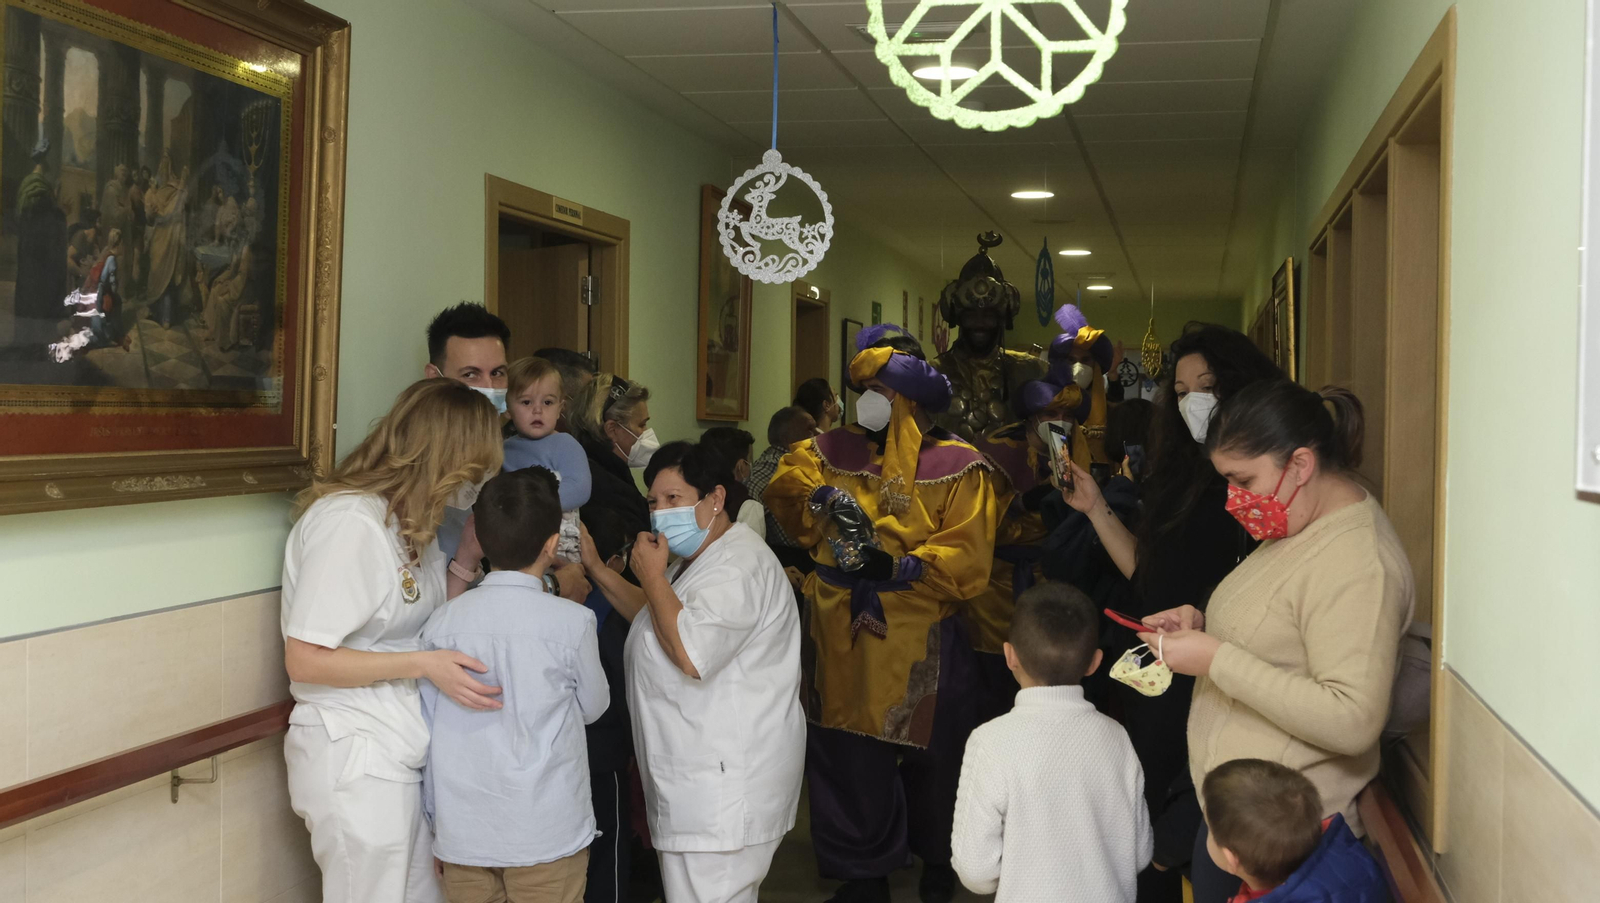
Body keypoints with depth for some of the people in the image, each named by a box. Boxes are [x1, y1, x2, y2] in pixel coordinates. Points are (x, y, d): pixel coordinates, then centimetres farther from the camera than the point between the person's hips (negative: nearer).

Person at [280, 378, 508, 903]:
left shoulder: (406, 521, 11)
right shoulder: (349, 521, -19)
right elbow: (304, 660, -20)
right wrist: (423, 665, -22)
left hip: (401, 755, 9)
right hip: (355, 761, -9)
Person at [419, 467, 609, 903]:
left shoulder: (443, 622, -5)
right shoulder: (573, 622, -12)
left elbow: (427, 726, 2)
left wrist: (435, 814, 16)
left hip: (462, 832, 3)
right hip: (547, 834, -2)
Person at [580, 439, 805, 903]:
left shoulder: (738, 568, -18)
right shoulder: (701, 560, 17)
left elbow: (691, 653, -28)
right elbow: (655, 618, 30)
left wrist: (651, 576, -16)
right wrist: (597, 569, 17)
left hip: (724, 782, -11)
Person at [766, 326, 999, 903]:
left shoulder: (956, 467, -3)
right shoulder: (837, 452, 10)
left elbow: (967, 556, -12)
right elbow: (785, 486, -2)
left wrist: (903, 565, -26)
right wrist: (822, 497, -21)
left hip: (921, 645, -3)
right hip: (844, 639, 3)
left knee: (929, 759, 13)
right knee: (851, 758, 7)